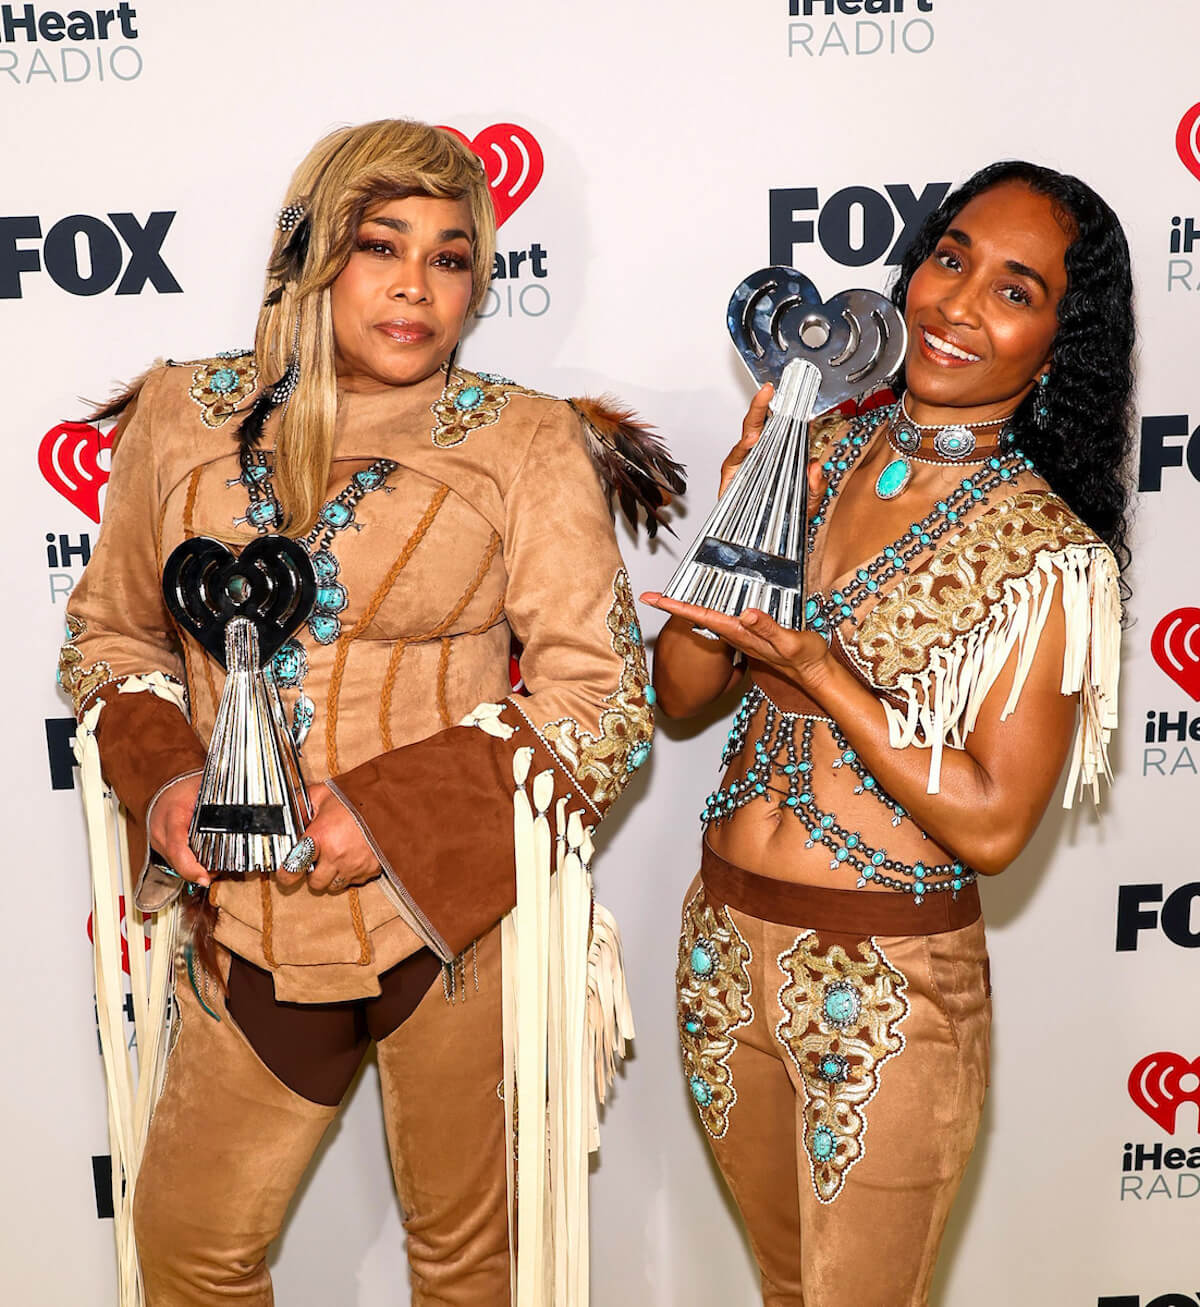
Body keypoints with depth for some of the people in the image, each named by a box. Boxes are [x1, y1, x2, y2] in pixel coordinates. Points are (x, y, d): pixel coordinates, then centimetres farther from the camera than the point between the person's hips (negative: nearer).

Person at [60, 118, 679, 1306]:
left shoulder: (523, 440, -5)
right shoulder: (183, 417, 3)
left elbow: (599, 688, -8)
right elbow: (109, 630, 13)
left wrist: (393, 811, -18)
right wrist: (162, 772, -7)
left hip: (458, 911, -2)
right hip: (253, 918, 3)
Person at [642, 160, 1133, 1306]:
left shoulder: (1049, 553, -14)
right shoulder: (816, 453, -1)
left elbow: (991, 826, -18)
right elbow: (677, 692, 0)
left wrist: (818, 671, -25)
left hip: (889, 992, -5)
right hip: (725, 945, 5)